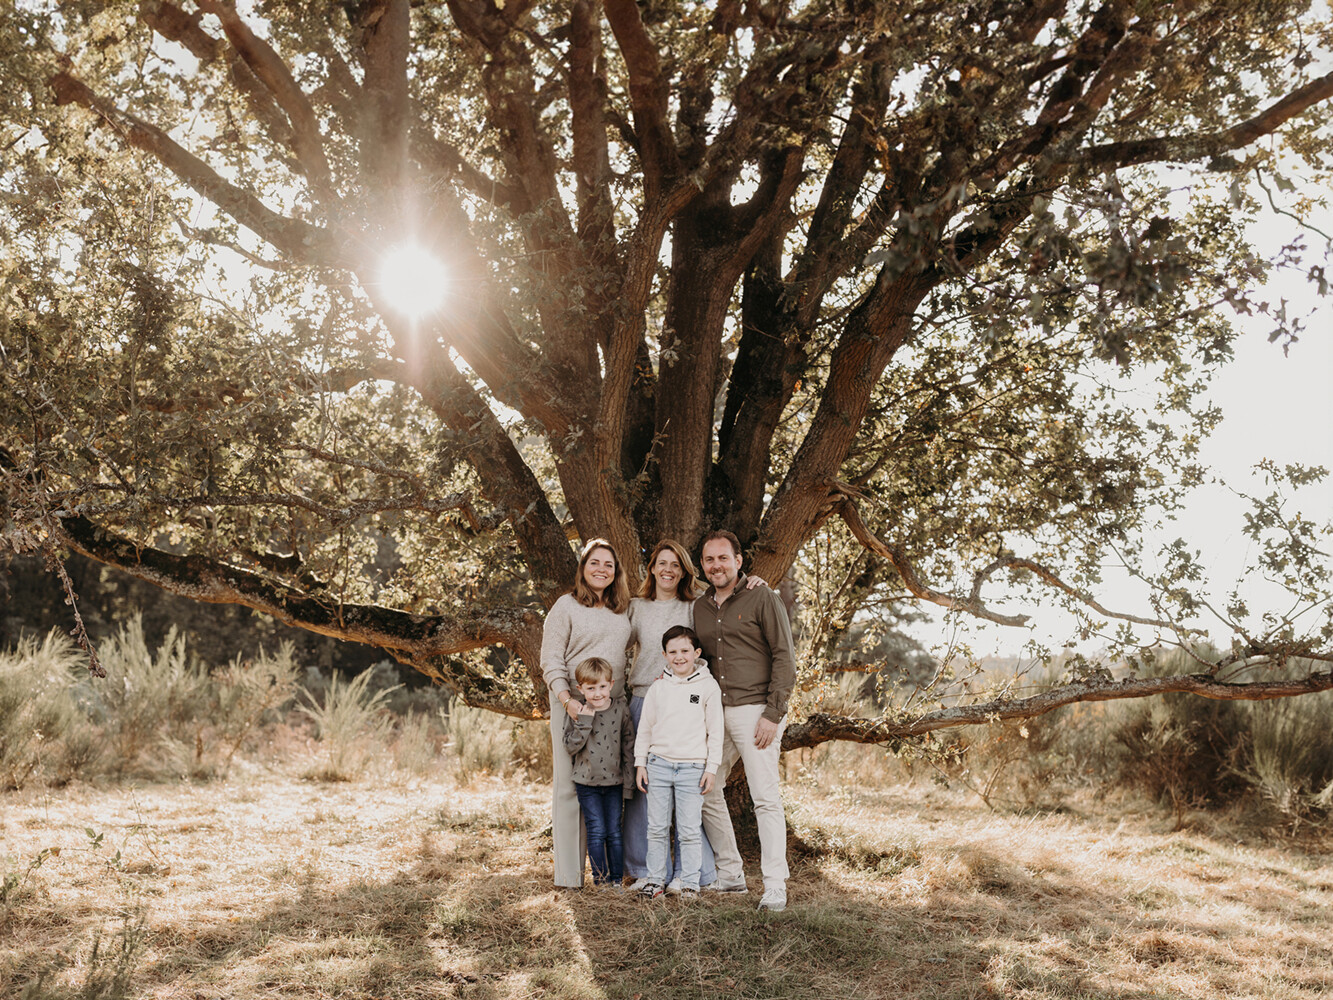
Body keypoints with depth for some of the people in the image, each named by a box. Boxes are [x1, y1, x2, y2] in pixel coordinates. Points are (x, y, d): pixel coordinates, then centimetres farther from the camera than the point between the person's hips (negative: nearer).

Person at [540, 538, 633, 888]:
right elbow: (551, 660, -5)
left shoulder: (623, 609, 15)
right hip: (572, 704, -4)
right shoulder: (566, 606, 0)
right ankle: (568, 873, 1)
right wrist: (566, 699, -17)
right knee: (569, 785, -4)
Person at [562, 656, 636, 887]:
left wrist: (628, 783, 2)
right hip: (587, 783, -1)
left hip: (614, 782, 1)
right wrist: (584, 722, -22)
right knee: (596, 832, -2)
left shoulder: (621, 709, -3)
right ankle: (600, 879, 8)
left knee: (614, 833, 7)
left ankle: (617, 879, 16)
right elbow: (570, 747, -11)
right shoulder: (577, 712, -6)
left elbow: (628, 747, 3)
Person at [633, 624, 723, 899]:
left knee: (689, 831, 1)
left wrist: (711, 768, -3)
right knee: (657, 828, 8)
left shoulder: (708, 686, 0)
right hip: (659, 765, 3)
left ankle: (690, 883, 12)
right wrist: (640, 764, 7)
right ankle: (655, 880, 18)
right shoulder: (658, 688, 6)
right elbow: (645, 728, 12)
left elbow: (715, 731, 1)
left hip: (692, 768, -2)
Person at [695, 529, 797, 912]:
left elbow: (784, 658, -6)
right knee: (705, 790, 9)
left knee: (766, 798, -8)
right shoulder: (700, 608, 15)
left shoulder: (762, 599, -3)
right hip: (715, 713, 7)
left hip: (755, 711, -6)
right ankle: (730, 872, 22)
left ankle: (775, 886, -4)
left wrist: (773, 714, -13)